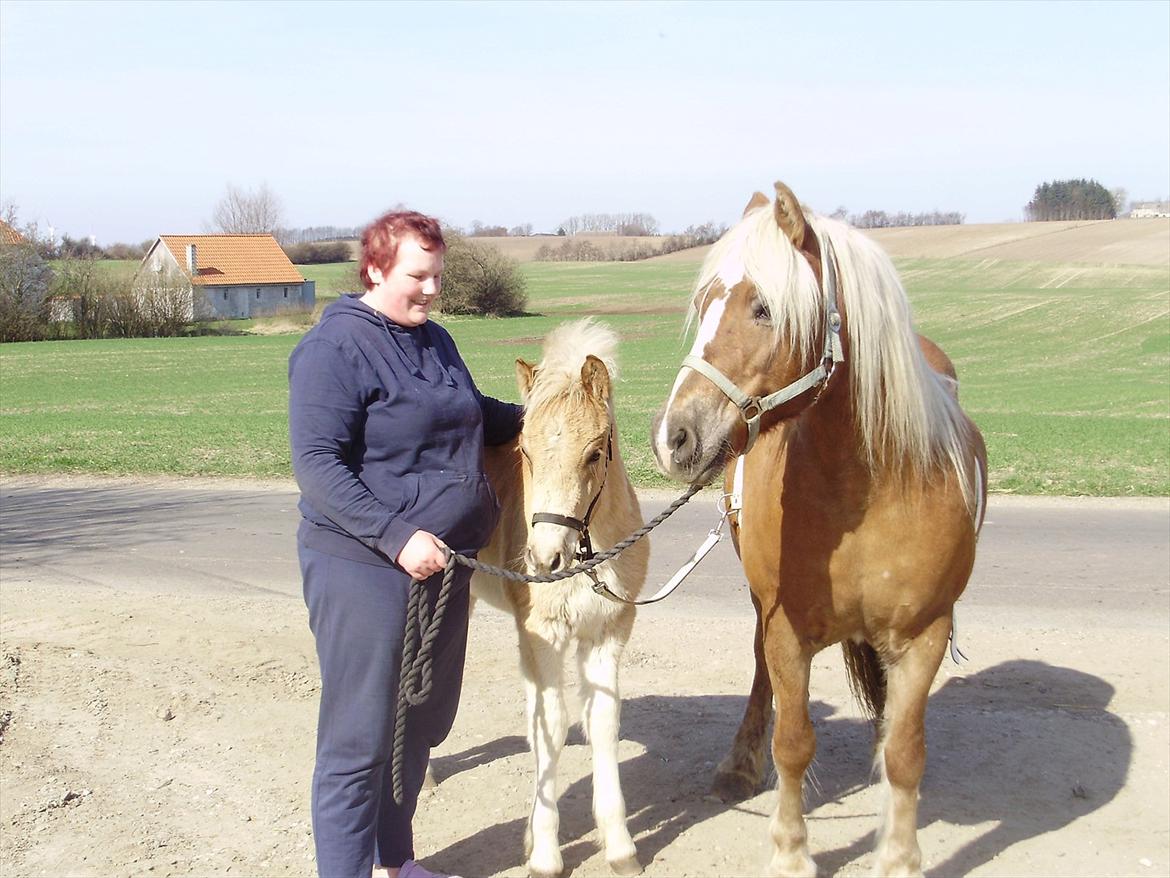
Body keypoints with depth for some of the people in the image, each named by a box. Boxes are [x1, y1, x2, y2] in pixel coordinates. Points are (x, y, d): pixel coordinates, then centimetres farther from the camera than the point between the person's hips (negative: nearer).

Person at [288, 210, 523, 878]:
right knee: (360, 739, -2)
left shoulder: (436, 341, 11)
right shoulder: (335, 348, -14)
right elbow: (317, 466, -20)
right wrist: (397, 536, -27)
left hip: (443, 561, 9)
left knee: (425, 723, 19)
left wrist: (528, 416, 13)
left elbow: (473, 416, 30)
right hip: (364, 567, -8)